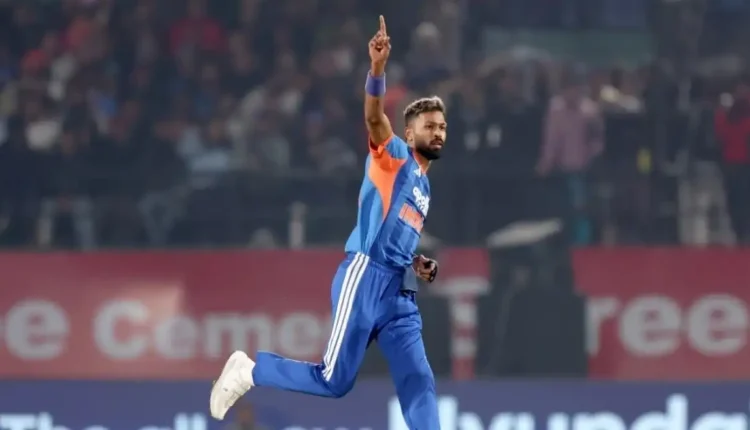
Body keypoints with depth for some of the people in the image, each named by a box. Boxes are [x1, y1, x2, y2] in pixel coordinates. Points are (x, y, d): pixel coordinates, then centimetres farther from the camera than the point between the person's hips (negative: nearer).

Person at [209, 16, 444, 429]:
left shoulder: (423, 185, 25)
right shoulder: (394, 155, 3)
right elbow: (374, 117, -19)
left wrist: (418, 265, 15)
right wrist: (377, 69, -36)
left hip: (400, 292, 8)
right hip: (366, 278, -8)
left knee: (419, 385, -4)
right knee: (334, 381, -7)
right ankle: (249, 369, 13)